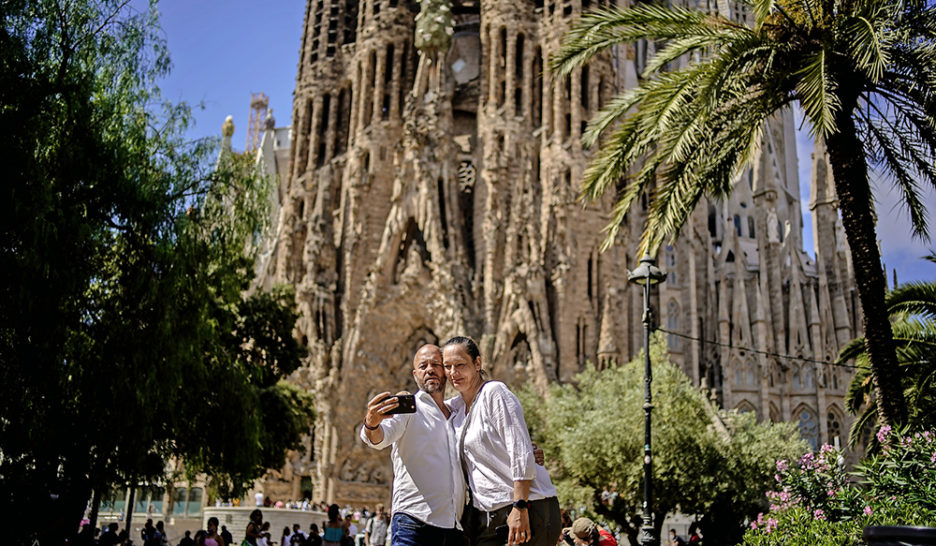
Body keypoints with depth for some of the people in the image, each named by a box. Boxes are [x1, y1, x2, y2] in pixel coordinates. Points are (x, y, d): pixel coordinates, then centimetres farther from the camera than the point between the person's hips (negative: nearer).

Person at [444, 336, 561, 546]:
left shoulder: (495, 392, -9)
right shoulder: (456, 406, 13)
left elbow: (521, 452, -15)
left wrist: (519, 507, -20)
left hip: (527, 509, -7)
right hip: (485, 516, 7)